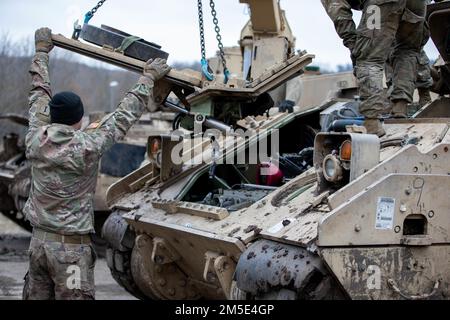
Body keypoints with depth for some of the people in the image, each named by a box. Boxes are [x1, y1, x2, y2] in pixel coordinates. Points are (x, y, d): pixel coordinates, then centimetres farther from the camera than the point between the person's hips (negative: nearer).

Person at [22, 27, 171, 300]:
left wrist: (42, 51, 26)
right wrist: (148, 77, 5)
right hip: (71, 247, -6)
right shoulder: (86, 147, -17)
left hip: (38, 241, 6)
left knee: (36, 296, 12)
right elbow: (125, 117, -7)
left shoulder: (36, 140, -2)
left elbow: (39, 93, 12)